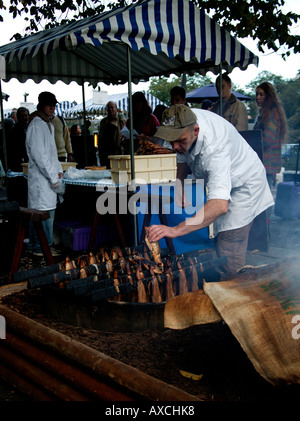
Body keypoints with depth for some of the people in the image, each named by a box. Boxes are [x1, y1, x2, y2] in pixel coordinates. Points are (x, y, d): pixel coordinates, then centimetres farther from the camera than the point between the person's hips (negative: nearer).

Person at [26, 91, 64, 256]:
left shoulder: (49, 125, 18)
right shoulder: (36, 125, -12)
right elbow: (39, 155, -18)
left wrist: (59, 171, 15)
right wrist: (54, 178, -17)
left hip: (50, 177, 9)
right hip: (41, 179, -9)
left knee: (48, 211, 12)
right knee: (44, 212, -6)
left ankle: (34, 245, 22)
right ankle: (41, 247, 4)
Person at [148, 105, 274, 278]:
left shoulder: (214, 147, -43)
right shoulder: (184, 122, -18)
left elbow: (220, 205, -54)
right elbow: (183, 156, 6)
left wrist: (176, 230, -60)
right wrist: (179, 186, -4)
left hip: (244, 185, -8)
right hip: (220, 179, 8)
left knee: (229, 257, -17)